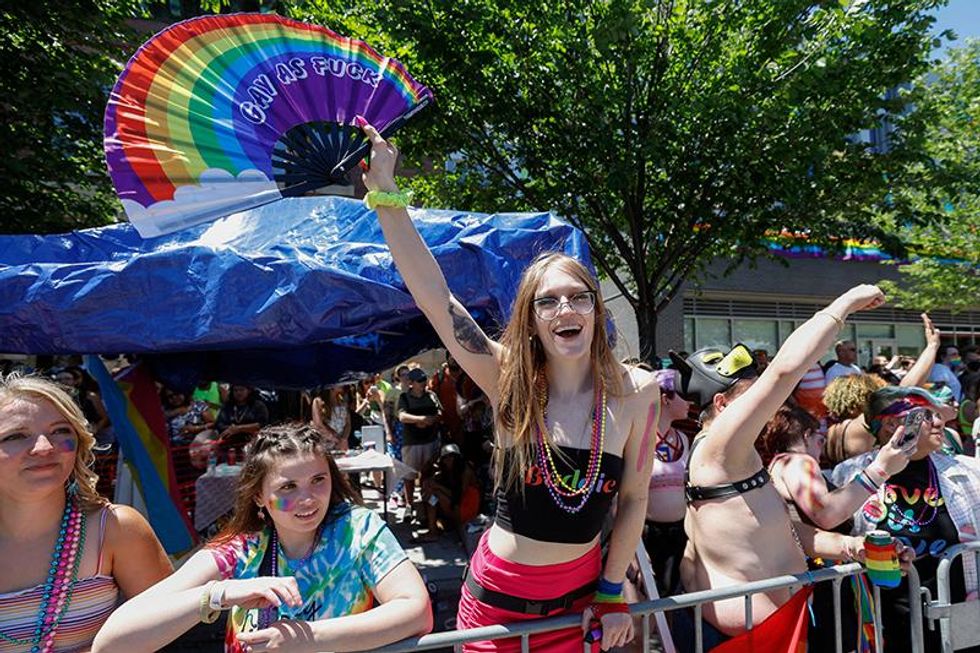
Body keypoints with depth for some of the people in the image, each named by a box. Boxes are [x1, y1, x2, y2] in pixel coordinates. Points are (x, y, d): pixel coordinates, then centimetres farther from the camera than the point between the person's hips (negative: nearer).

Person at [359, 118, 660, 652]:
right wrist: (385, 193, -24)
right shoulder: (509, 382, -13)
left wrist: (612, 593, 2)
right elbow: (434, 295, -20)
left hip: (580, 597, 1)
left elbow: (634, 498, -3)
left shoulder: (636, 393, -12)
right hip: (496, 598, 0)